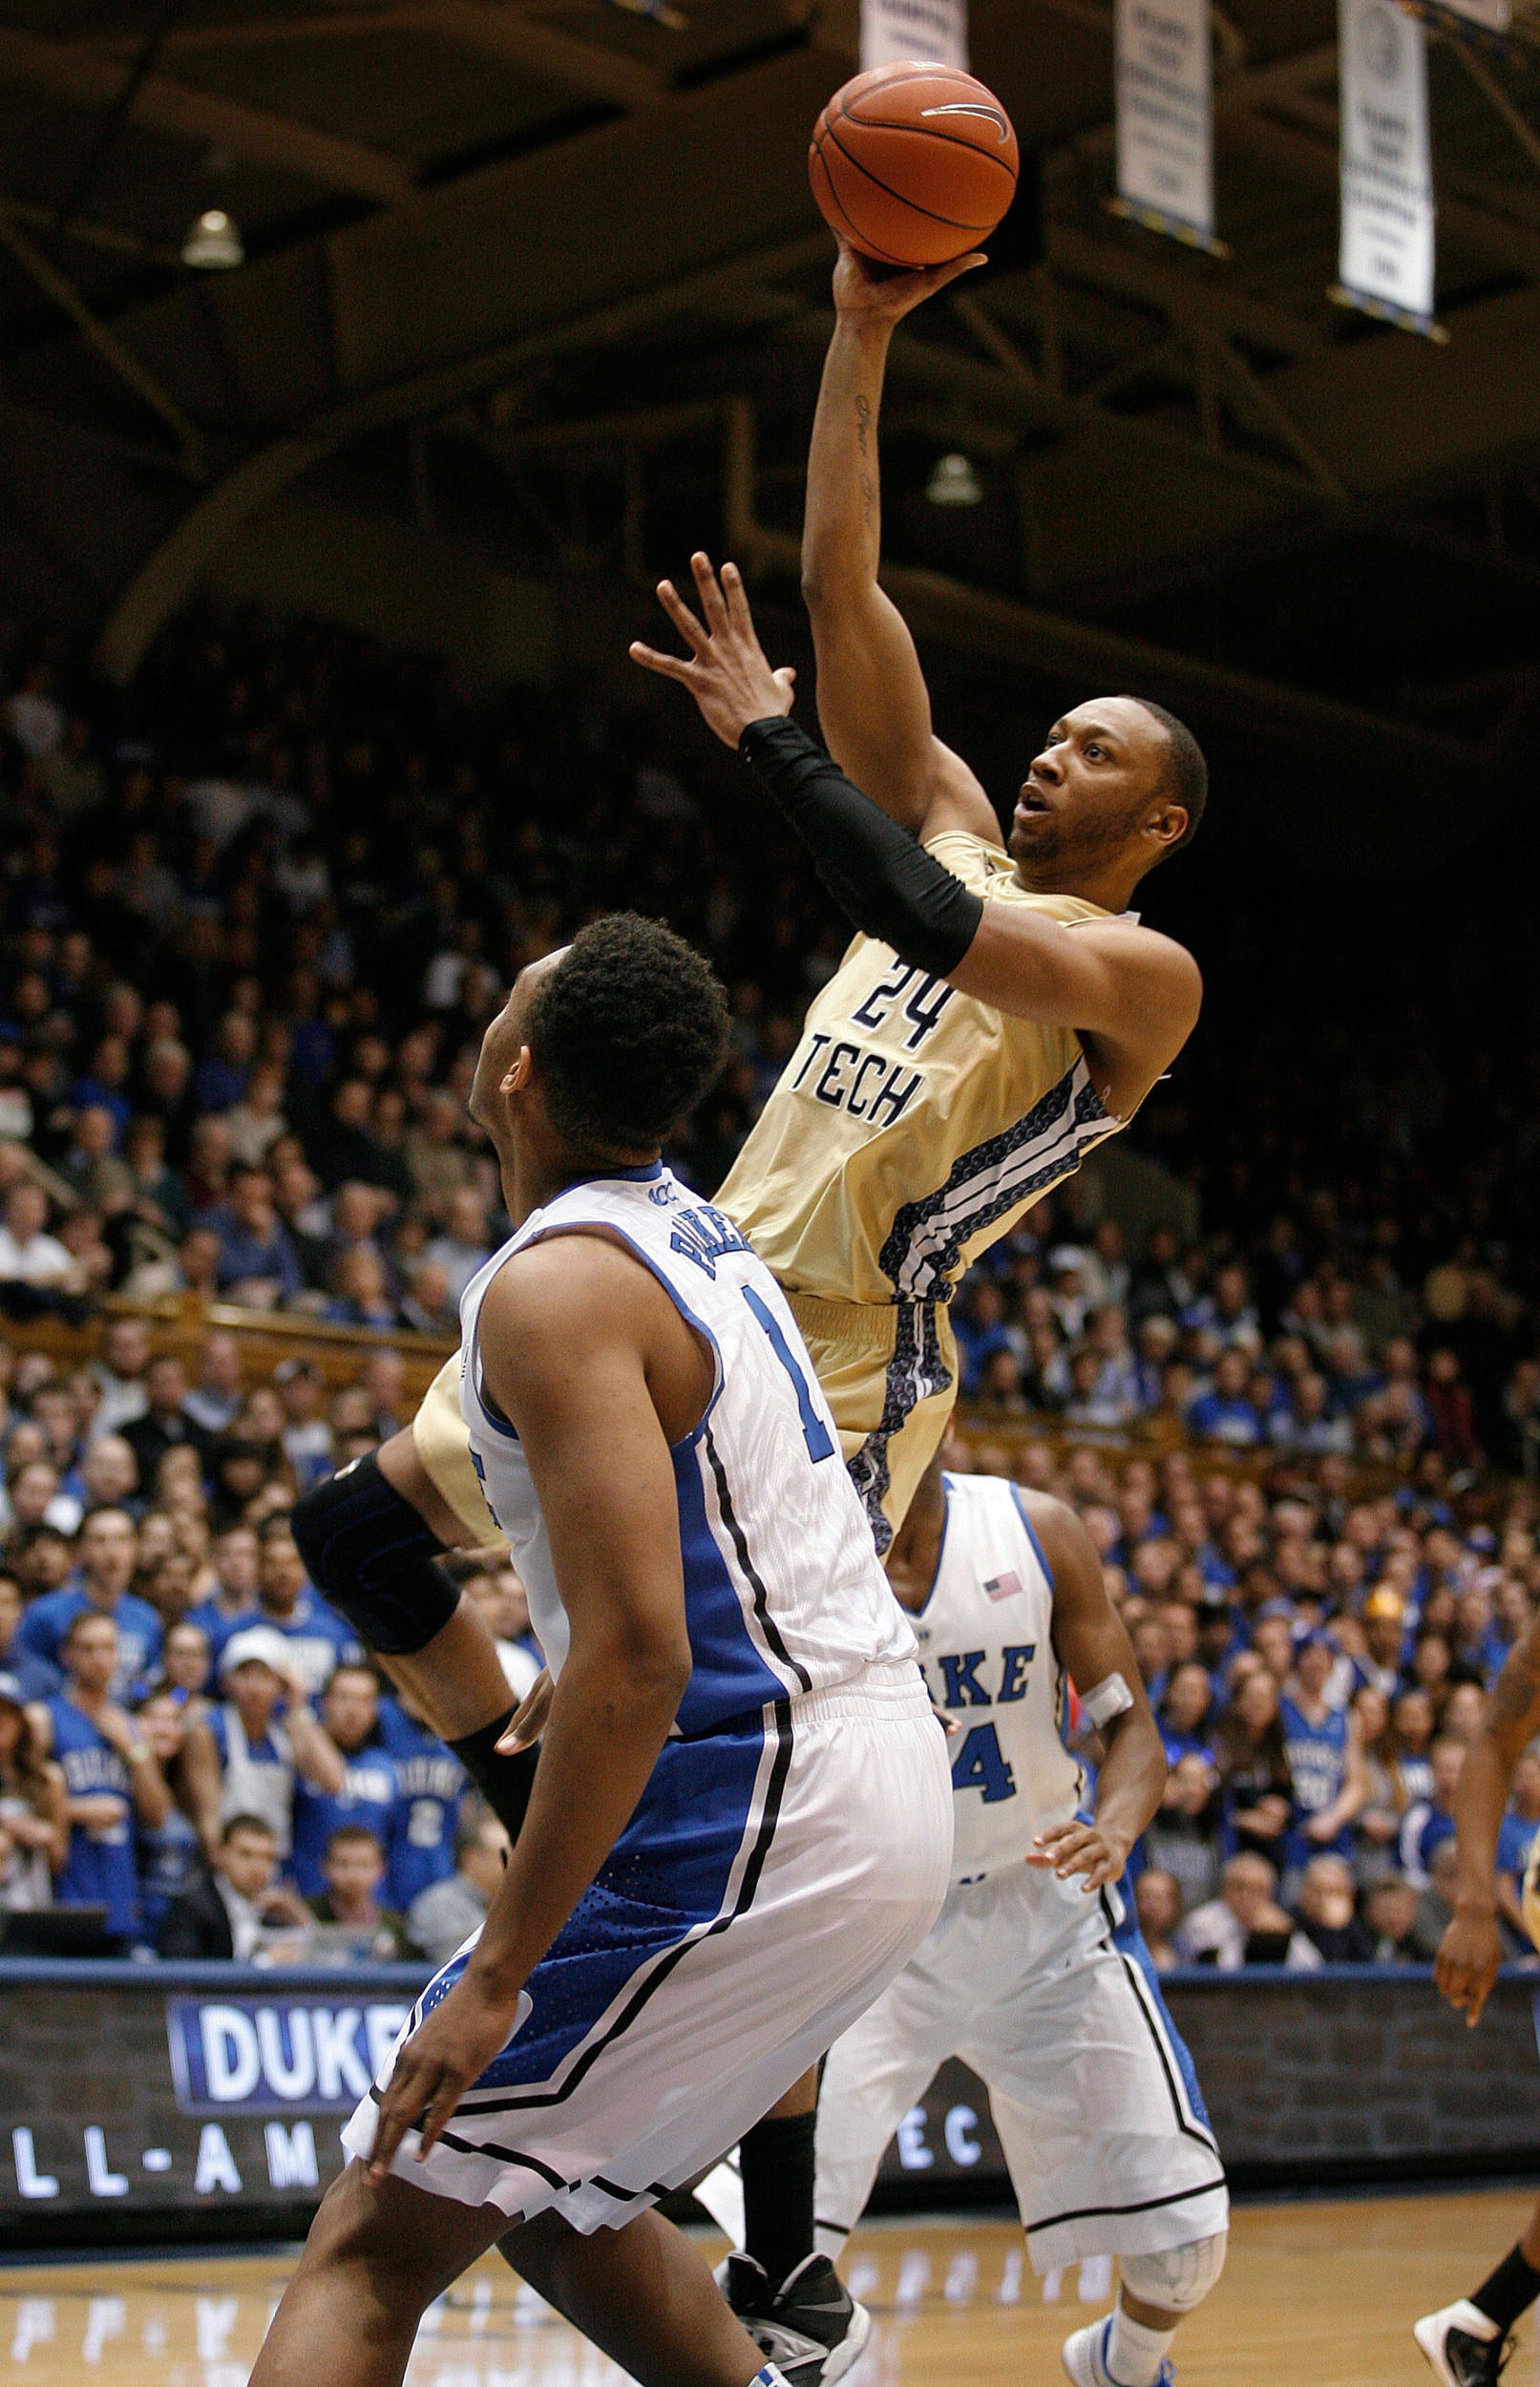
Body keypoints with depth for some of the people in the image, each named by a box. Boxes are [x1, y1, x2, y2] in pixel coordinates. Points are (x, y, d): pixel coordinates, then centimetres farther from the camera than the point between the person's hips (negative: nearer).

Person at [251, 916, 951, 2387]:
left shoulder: (553, 1287, -16)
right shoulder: (697, 1236, 13)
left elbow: (637, 1662, -24)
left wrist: (500, 1973, -20)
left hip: (749, 1817, -9)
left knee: (373, 2240, -8)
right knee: (540, 2190, 25)